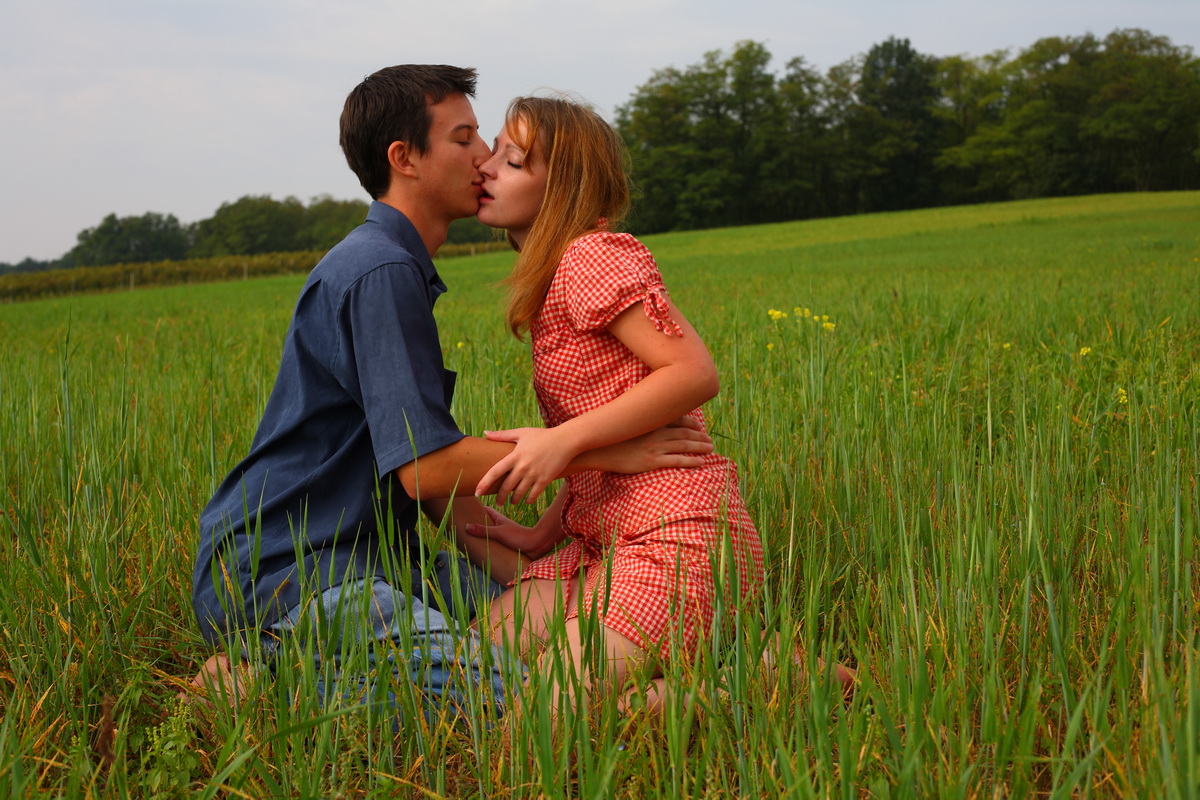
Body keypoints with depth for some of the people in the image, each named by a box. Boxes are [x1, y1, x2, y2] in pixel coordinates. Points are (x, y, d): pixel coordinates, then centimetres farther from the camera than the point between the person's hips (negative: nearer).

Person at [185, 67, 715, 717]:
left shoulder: (395, 268, 18)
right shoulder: (380, 273, -15)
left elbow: (418, 463, 15)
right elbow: (425, 467, -21)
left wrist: (520, 567, 7)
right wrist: (604, 453, -13)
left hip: (348, 560, 11)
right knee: (503, 696, -25)